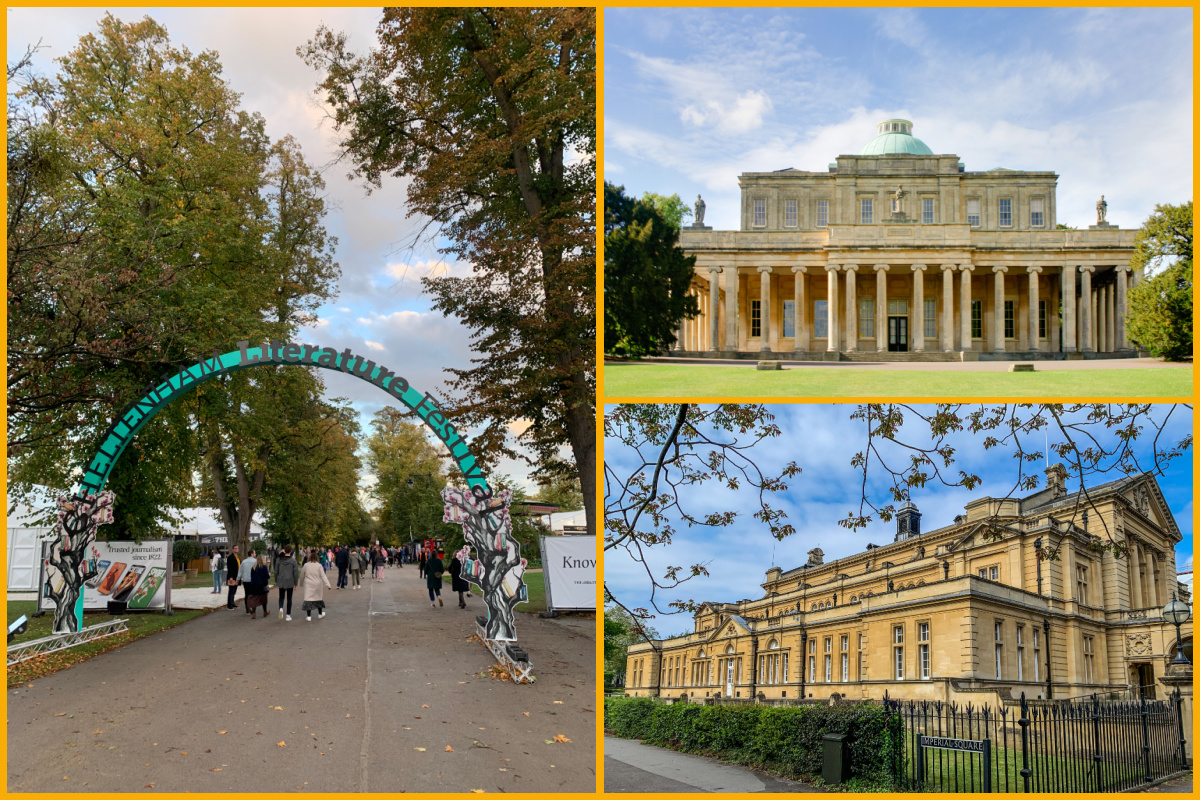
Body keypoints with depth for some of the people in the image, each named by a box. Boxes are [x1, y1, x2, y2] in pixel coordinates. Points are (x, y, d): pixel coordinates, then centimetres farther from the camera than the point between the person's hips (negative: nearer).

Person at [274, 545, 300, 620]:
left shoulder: (279, 560, -2)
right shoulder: (293, 561, -8)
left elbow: (276, 572, 4)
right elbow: (296, 573, -6)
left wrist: (276, 582, 15)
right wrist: (295, 584, 2)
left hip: (281, 582, 2)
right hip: (290, 582, -1)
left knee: (281, 597, 18)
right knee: (289, 598, 8)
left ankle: (281, 608, -11)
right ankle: (288, 615, 9)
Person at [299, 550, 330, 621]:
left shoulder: (306, 565, -1)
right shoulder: (319, 566, -6)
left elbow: (302, 575, 8)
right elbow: (323, 576, -11)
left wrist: (301, 583, 24)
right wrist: (328, 585, -13)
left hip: (308, 585, 0)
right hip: (317, 585, 0)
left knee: (308, 599, -1)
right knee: (319, 598, 16)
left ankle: (308, 616, -6)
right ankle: (320, 613, 30)